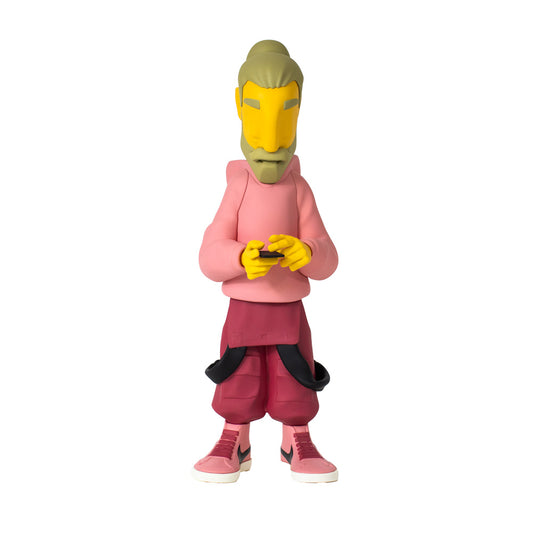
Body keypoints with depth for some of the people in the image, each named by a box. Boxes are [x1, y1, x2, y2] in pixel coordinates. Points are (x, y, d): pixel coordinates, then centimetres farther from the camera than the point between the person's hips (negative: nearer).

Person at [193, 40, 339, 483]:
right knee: (239, 384, 6)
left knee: (295, 384, 8)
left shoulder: (300, 190, -5)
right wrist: (242, 258, -33)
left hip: (289, 311, 1)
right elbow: (210, 257, -11)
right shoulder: (238, 189, -7)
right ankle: (234, 446, 24)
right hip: (242, 310, 0)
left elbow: (327, 262, -7)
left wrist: (305, 251, -31)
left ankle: (298, 444, 27)